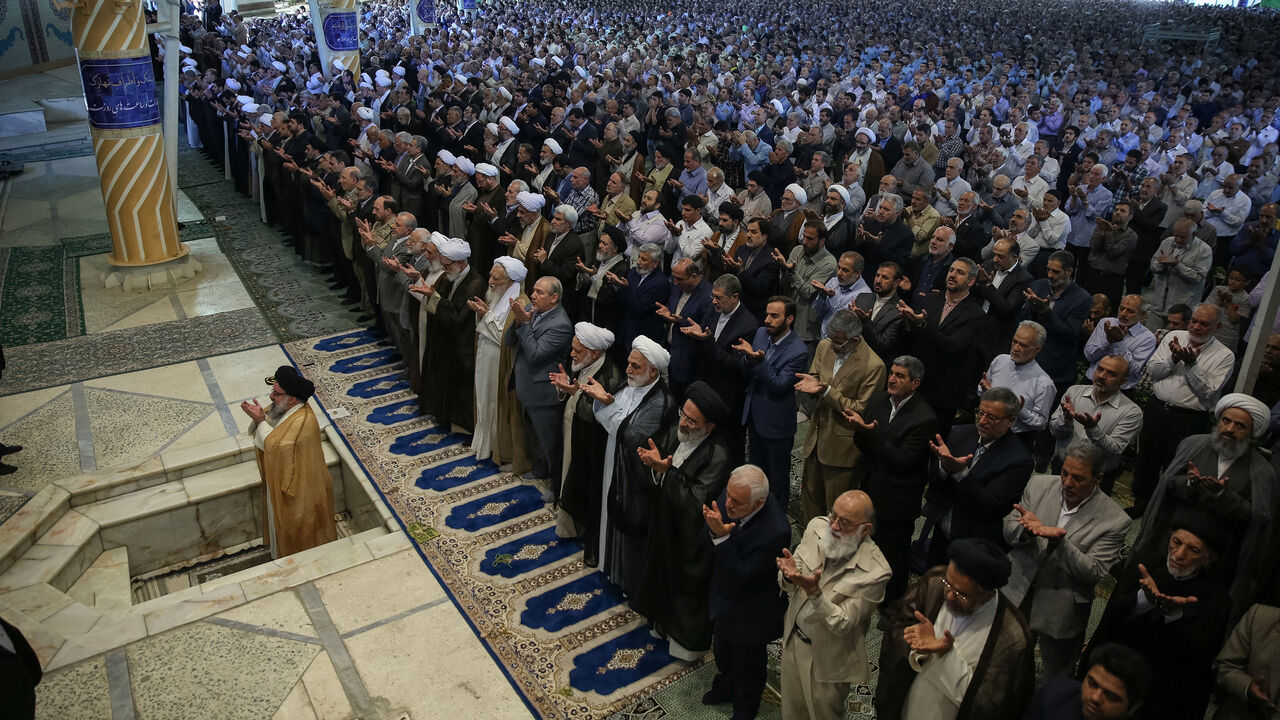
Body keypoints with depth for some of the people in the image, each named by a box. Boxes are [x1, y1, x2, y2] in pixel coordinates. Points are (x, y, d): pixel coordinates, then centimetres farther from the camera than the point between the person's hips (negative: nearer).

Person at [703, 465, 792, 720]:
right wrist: (713, 528, -23)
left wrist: (721, 537, -43)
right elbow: (707, 537, -3)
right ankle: (725, 688, 64)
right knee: (723, 651, 33)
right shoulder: (733, 494, -22)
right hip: (723, 596, 6)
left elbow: (743, 579, -34)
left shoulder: (775, 531, -41)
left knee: (748, 663, 24)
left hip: (749, 612, -6)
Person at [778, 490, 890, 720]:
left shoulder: (875, 572, -29)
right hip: (793, 639, 5)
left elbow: (844, 625, -24)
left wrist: (815, 593, -41)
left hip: (827, 661, -4)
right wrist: (790, 575, -30)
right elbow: (788, 586, -6)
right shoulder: (817, 526, -15)